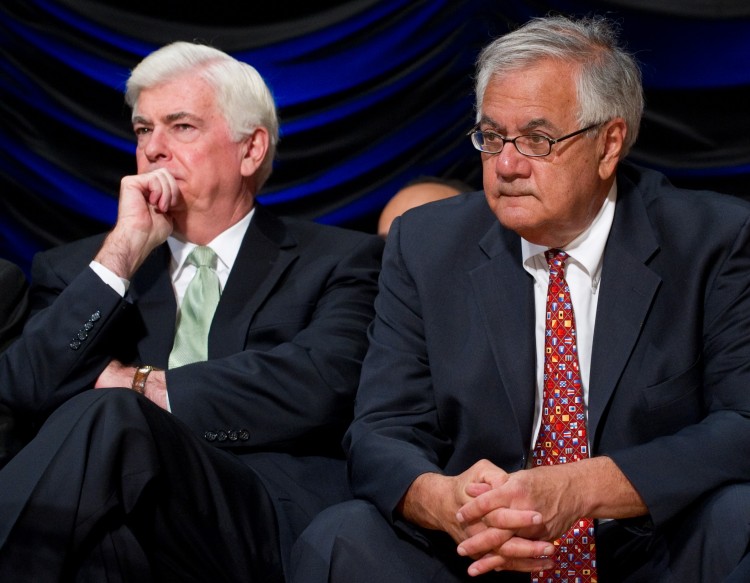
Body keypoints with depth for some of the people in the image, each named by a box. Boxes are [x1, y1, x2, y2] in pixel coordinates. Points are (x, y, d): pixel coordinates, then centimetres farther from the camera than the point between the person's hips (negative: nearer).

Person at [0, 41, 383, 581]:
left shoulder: (339, 261, 16)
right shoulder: (75, 268, 24)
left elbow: (321, 389, -4)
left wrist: (145, 386, 0)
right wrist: (123, 252, 2)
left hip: (273, 528, -1)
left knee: (108, 416, -31)